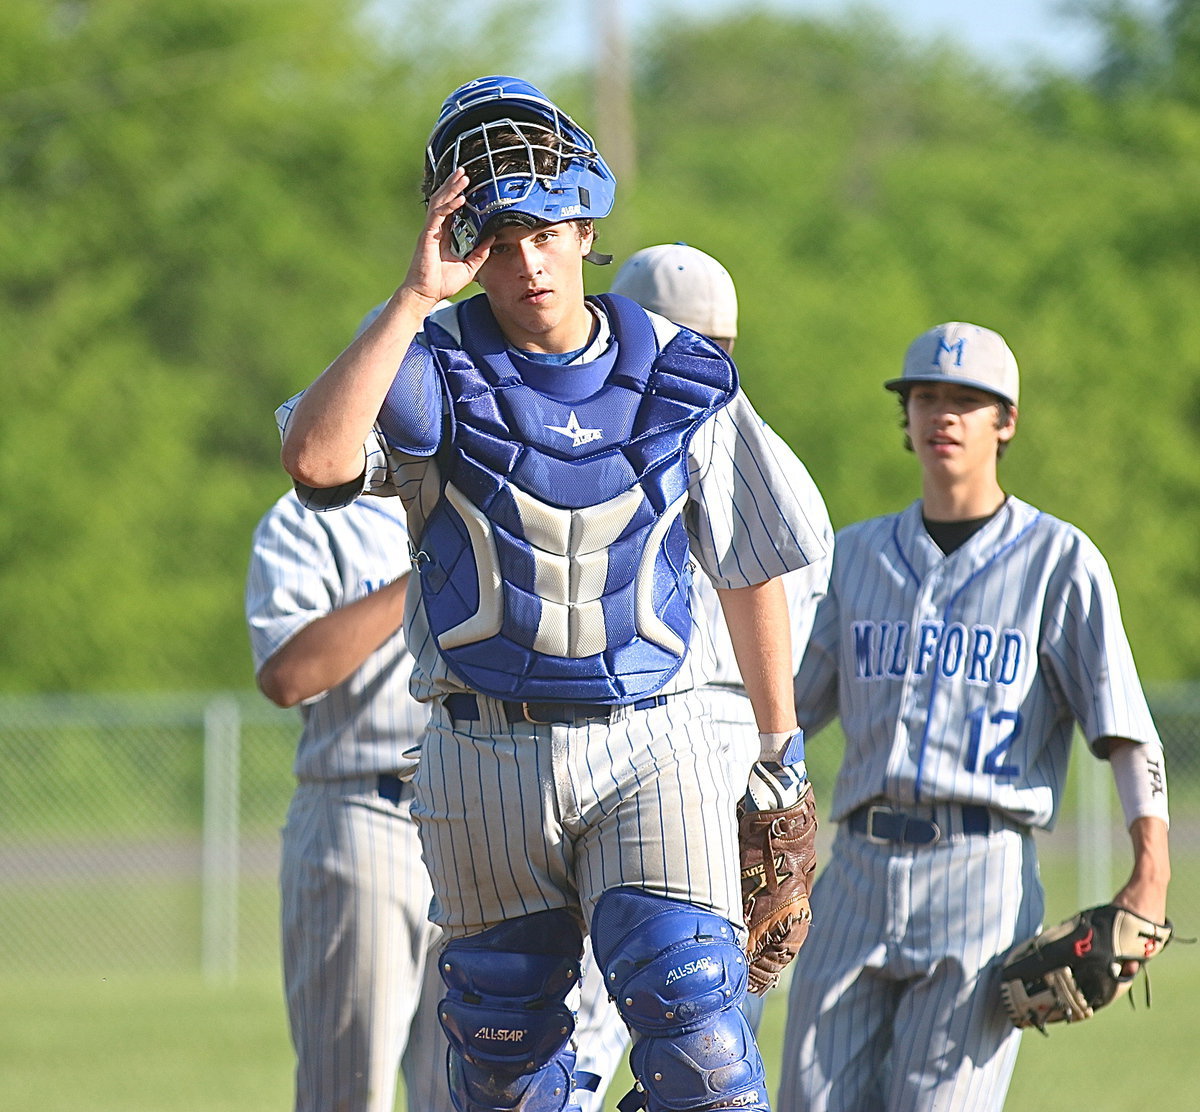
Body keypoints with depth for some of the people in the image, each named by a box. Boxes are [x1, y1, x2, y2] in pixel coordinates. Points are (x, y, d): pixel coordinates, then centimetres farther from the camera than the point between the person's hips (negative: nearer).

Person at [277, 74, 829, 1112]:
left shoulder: (682, 379, 2)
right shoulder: (434, 371, -2)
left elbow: (752, 568, 12)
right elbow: (315, 457, -23)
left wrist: (782, 750, 14)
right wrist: (417, 298, -22)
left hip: (651, 748, -1)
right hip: (486, 755, 1)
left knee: (691, 1010, -15)